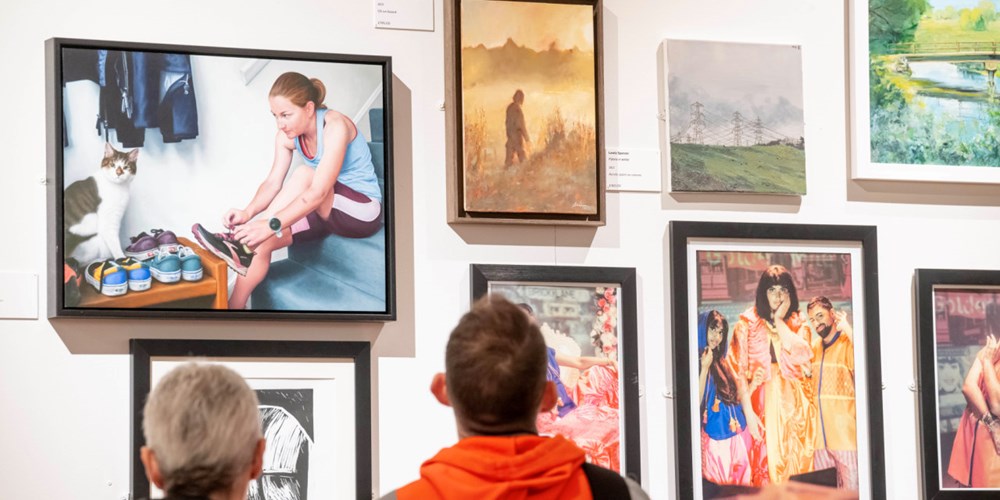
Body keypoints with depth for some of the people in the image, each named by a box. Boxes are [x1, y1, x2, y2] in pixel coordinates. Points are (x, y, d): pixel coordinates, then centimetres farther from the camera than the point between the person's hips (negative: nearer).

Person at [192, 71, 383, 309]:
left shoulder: (334, 126, -26)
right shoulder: (287, 136, -3)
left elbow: (318, 192, -34)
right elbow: (272, 183, -10)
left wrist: (271, 225, -42)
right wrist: (248, 212, -31)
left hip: (364, 211, -7)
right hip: (328, 211, 7)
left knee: (304, 175, -31)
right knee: (264, 241, -18)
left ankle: (242, 247, -30)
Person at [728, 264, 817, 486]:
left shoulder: (797, 323, 10)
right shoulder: (748, 324, 1)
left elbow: (801, 353, -10)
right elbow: (739, 372, -3)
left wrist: (779, 320, -8)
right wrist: (747, 411, -12)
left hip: (793, 401, 2)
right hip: (764, 399, -2)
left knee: (798, 461, 1)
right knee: (767, 457, -7)